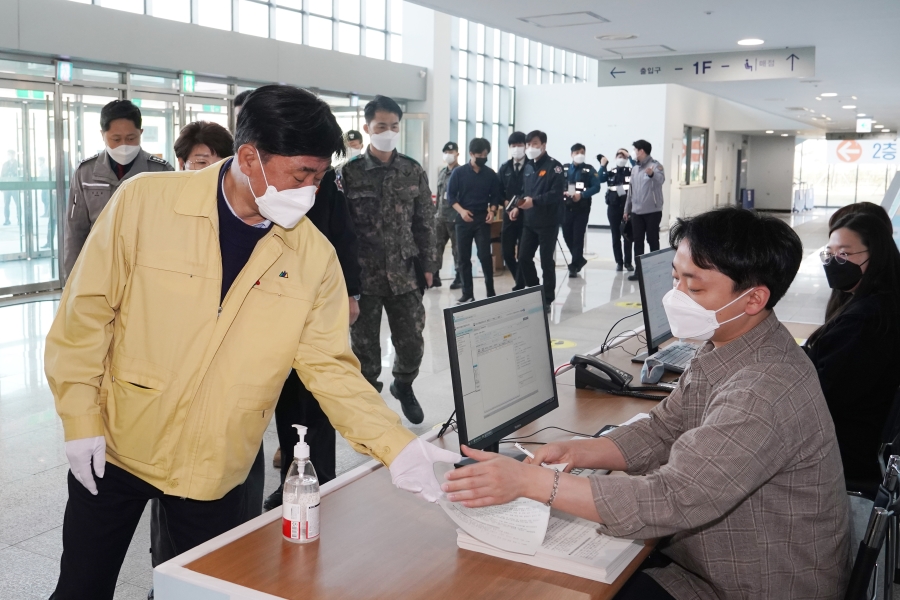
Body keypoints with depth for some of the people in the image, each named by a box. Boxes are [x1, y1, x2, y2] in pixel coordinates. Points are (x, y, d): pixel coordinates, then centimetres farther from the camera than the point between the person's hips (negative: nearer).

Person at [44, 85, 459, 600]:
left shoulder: (315, 256, -10)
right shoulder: (145, 202, -15)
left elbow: (330, 366, -8)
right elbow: (86, 311, -7)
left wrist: (397, 445, -19)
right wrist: (82, 420, -8)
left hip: (215, 469, 1)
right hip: (115, 448, -1)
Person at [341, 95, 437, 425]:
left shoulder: (414, 172, 5)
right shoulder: (349, 173, -3)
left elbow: (425, 224, 9)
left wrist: (427, 266, 5)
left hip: (404, 274, 2)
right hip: (363, 276, -2)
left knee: (412, 343, 6)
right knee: (365, 347, 6)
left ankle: (403, 385, 36)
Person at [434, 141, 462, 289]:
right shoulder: (441, 172, 15)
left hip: (455, 217, -7)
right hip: (440, 217, 7)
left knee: (457, 248, 2)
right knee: (436, 247, 6)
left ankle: (459, 278, 12)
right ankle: (435, 276, 13)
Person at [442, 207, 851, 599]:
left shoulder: (765, 391, -32)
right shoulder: (723, 351, -1)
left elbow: (669, 500, -34)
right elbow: (660, 432, 5)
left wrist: (529, 481, -33)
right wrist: (577, 453, -12)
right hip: (714, 558, 8)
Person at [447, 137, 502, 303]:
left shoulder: (490, 174, 5)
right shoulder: (459, 172, 0)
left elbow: (495, 196, 10)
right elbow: (450, 195, 0)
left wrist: (492, 210, -8)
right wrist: (461, 210, -14)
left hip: (482, 219, 0)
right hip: (463, 219, 0)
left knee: (484, 256, -7)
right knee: (464, 258, 3)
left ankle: (491, 292, 2)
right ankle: (467, 293, 10)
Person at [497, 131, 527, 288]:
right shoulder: (504, 168, 12)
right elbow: (498, 190, 12)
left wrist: (519, 208, -15)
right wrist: (506, 203, -6)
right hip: (509, 215, 5)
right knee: (507, 252, 4)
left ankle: (521, 284, 8)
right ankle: (522, 281, 23)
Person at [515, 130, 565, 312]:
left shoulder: (554, 166, -8)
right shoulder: (528, 167, 15)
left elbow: (557, 193, -18)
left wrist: (534, 201, -25)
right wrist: (520, 203, -2)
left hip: (548, 222, -7)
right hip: (529, 222, 7)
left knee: (546, 261, 0)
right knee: (524, 258, 7)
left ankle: (547, 300, 10)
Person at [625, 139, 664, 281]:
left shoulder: (655, 165, -9)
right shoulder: (635, 168, 13)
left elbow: (661, 179, -30)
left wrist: (652, 174, -52)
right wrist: (627, 209, 18)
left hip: (652, 211, -6)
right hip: (636, 211, 6)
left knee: (652, 240, 1)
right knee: (638, 241, 7)